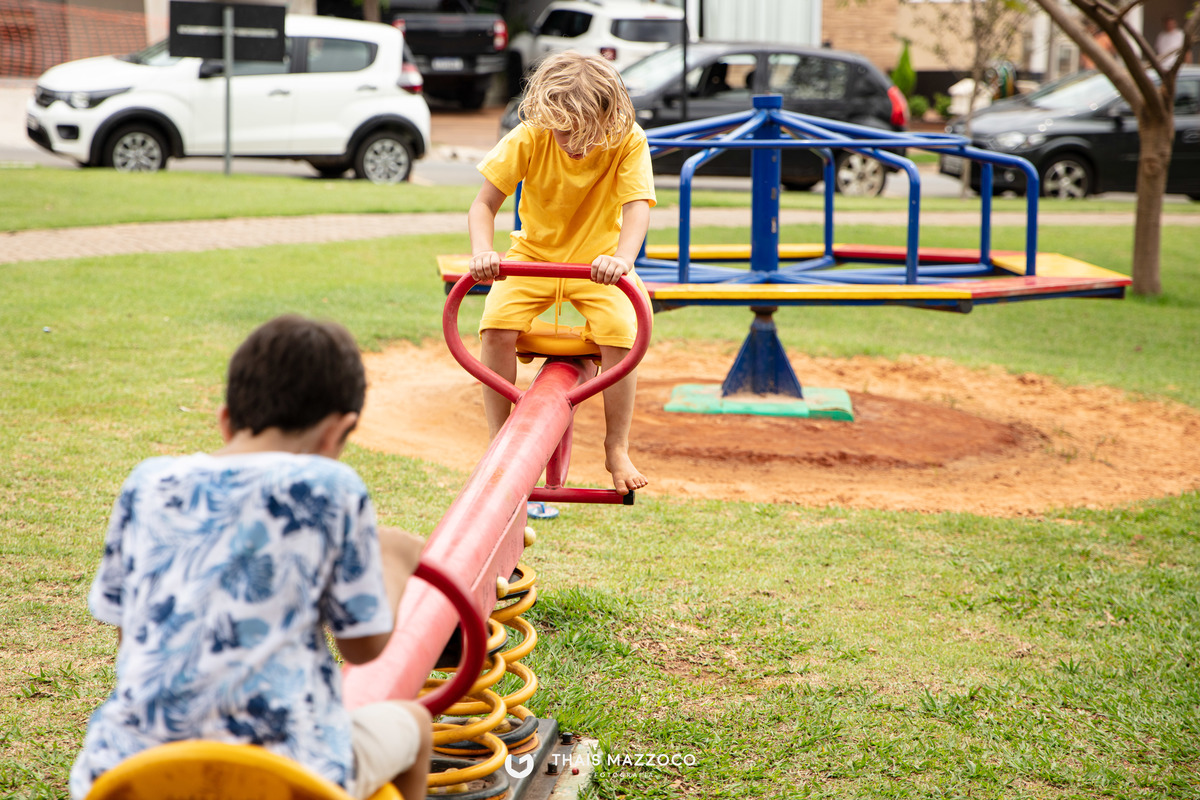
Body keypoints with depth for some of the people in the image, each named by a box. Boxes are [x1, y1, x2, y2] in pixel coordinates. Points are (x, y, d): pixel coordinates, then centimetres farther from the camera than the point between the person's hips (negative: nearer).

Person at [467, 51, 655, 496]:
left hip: (598, 260, -1)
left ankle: (617, 450, -6)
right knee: (497, 327, -25)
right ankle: (498, 440, -6)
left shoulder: (628, 142, -19)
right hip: (533, 254, 1)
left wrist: (622, 258, -51)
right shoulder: (529, 139, -17)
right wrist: (482, 252, -37)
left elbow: (637, 207, -30)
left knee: (619, 335, -27)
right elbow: (484, 203, -16)